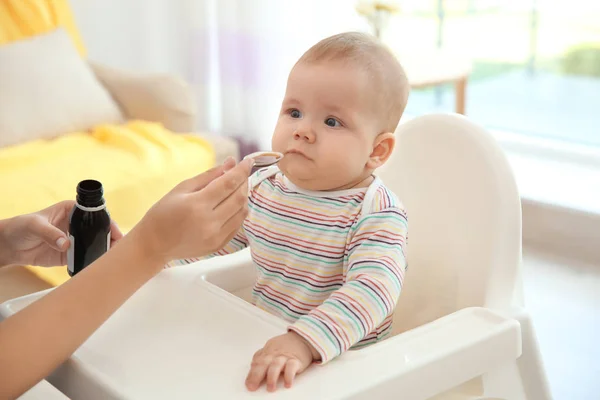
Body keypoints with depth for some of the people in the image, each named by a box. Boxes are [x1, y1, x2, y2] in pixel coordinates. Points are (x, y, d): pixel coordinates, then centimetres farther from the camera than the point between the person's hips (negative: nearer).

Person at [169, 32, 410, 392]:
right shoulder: (262, 187, 1)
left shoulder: (375, 213, -18)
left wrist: (304, 343, -47)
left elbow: (373, 288, -34)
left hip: (339, 361, -6)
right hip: (262, 345, 6)